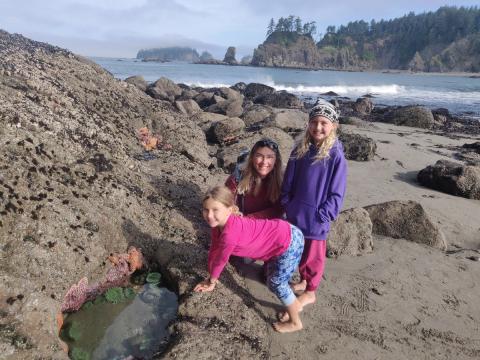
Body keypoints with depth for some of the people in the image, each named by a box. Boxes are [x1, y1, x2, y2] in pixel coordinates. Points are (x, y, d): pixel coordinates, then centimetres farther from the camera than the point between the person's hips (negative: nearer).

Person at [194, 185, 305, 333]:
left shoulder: (230, 233, -32)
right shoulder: (218, 222, -6)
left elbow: (220, 260, -16)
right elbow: (214, 251, 6)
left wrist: (211, 282, 2)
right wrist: (211, 279, 15)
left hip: (290, 243, -9)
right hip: (282, 233, 9)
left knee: (276, 283, 7)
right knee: (273, 279, 24)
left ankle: (295, 322, 30)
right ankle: (294, 305, 48)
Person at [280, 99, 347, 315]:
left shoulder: (336, 155, -14)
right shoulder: (300, 149, 0)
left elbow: (336, 194, -12)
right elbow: (288, 181, 6)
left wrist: (322, 215, -15)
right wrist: (286, 204, 2)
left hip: (316, 218, -5)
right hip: (295, 214, 5)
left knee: (313, 255, 12)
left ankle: (310, 292, 31)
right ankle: (304, 281, 44)